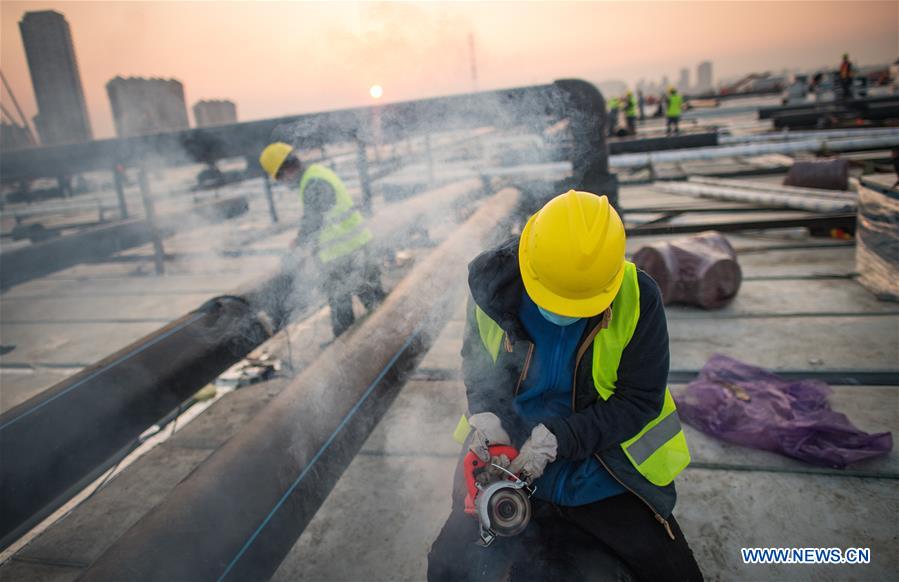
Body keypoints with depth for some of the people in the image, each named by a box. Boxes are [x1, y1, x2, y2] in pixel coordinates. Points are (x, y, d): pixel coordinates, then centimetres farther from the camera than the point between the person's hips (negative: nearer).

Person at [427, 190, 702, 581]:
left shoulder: (637, 299, -20)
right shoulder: (493, 285, -16)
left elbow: (641, 400, -13)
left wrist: (562, 436, -24)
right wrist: (486, 410, -17)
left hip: (602, 478, -1)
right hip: (507, 459, 1)